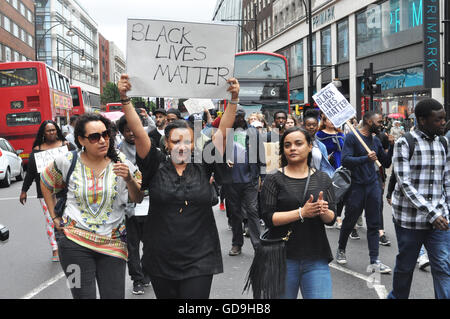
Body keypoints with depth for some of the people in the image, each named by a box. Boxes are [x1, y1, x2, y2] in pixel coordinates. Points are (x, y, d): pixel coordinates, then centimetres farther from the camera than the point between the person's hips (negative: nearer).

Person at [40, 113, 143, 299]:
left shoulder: (120, 162, -2)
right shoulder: (68, 162, -2)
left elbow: (138, 199, 0)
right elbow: (46, 184, 16)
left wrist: (129, 180, -20)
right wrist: (55, 217, 12)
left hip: (112, 243, 1)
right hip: (74, 242, -1)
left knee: (115, 296, 4)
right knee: (83, 295, 2)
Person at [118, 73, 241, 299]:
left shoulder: (202, 167, 2)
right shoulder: (157, 167, 0)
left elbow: (223, 131, -5)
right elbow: (138, 132, -8)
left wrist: (234, 99, -15)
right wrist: (125, 99, -17)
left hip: (199, 261, -1)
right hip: (161, 261, 1)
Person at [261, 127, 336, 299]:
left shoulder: (323, 179, 9)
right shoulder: (274, 179, -1)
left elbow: (332, 218, 5)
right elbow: (269, 218, -10)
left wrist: (324, 211, -17)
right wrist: (301, 213, -20)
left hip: (316, 259, 2)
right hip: (283, 258, -2)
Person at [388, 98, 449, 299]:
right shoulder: (405, 143, -8)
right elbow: (405, 183, -15)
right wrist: (431, 213, -20)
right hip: (409, 217, -4)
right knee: (405, 266, 10)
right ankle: (397, 296, 32)